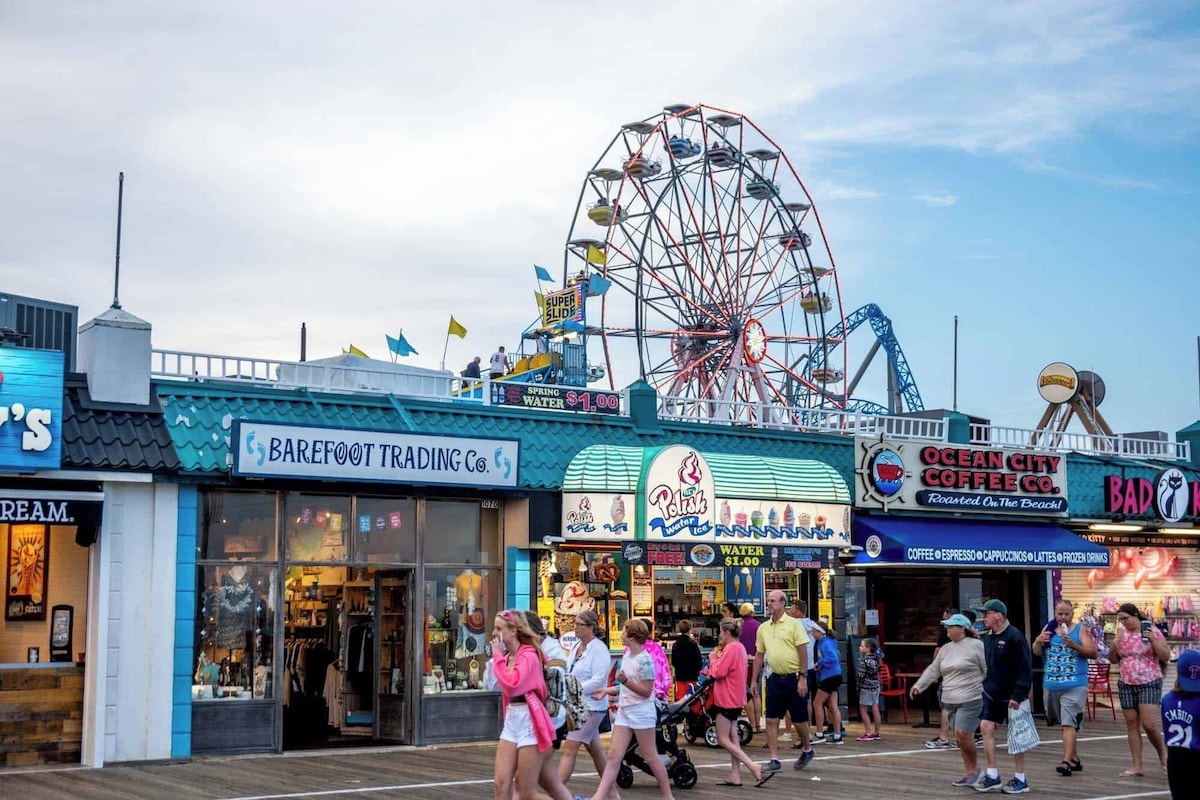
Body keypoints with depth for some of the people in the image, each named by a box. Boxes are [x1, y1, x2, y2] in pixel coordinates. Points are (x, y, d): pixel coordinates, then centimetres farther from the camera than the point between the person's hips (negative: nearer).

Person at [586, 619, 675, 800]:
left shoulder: (644, 659, -15)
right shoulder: (627, 656, 10)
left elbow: (646, 691, -16)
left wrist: (625, 681, -25)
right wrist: (606, 691, 10)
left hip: (641, 711, -8)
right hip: (624, 710, 8)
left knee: (650, 756, 3)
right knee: (613, 756, 1)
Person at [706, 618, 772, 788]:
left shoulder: (731, 648, -19)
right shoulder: (739, 647, 12)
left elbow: (718, 672, -21)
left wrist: (713, 659, -4)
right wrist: (718, 658, 0)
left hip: (727, 699, -10)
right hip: (734, 698, 10)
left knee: (723, 739, -6)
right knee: (732, 737, 12)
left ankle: (755, 768, -14)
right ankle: (735, 776, 11)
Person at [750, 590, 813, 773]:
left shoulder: (793, 624, -7)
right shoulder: (763, 628, 8)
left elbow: (803, 651, -9)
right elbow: (759, 655, 15)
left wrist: (802, 678, -15)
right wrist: (754, 680, 13)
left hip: (794, 678, -5)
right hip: (775, 679, 5)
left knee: (799, 720, 5)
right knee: (771, 720, 0)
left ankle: (807, 750, 30)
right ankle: (774, 760, 5)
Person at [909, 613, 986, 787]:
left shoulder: (975, 646, -7)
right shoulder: (945, 649, 14)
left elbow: (988, 670, -7)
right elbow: (933, 670, 17)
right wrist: (918, 686, 10)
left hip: (970, 700, -7)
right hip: (950, 701, 7)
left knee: (963, 733, -14)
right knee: (959, 736, 8)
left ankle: (974, 767, 5)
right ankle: (969, 773, 16)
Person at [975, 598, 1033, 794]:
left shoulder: (1014, 637, -15)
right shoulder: (987, 638, 9)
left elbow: (1025, 668, -18)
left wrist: (1018, 695, -21)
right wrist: (982, 687, 13)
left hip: (1011, 696, -7)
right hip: (991, 694, 7)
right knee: (986, 728, -1)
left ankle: (1020, 779, 11)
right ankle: (992, 775, 7)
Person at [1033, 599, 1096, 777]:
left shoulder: (1081, 630, -1)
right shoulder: (1048, 629, 9)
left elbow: (1093, 652, -8)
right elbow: (1037, 652, 9)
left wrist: (1073, 645, -22)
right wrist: (1038, 641, -12)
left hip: (1074, 685, -5)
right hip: (1051, 684, 5)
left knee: (1069, 724, -13)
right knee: (1065, 723, 15)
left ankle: (1067, 762, -17)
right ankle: (1074, 758, 26)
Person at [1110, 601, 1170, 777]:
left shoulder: (1152, 631, -6)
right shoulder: (1121, 633, 7)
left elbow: (1166, 656, -9)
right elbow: (1113, 660, 13)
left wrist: (1152, 640, -22)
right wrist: (1114, 647, -7)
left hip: (1149, 684, -5)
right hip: (1126, 685, 5)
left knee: (1149, 725, -12)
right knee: (1131, 724, 4)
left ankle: (1162, 751, 16)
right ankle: (1137, 767, 8)